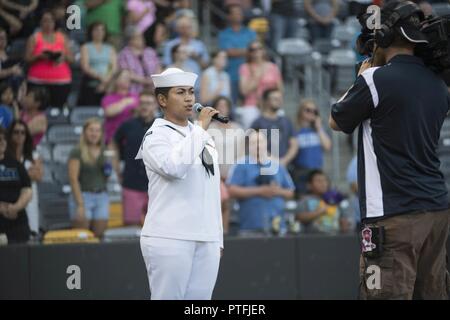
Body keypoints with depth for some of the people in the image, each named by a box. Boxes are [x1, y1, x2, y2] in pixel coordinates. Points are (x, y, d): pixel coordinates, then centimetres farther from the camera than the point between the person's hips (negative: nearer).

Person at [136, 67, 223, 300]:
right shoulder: (156, 136, -3)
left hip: (205, 239, 7)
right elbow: (174, 167, -24)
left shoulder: (202, 137, 19)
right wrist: (201, 128, -16)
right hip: (169, 238, -7)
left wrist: (218, 239, 18)